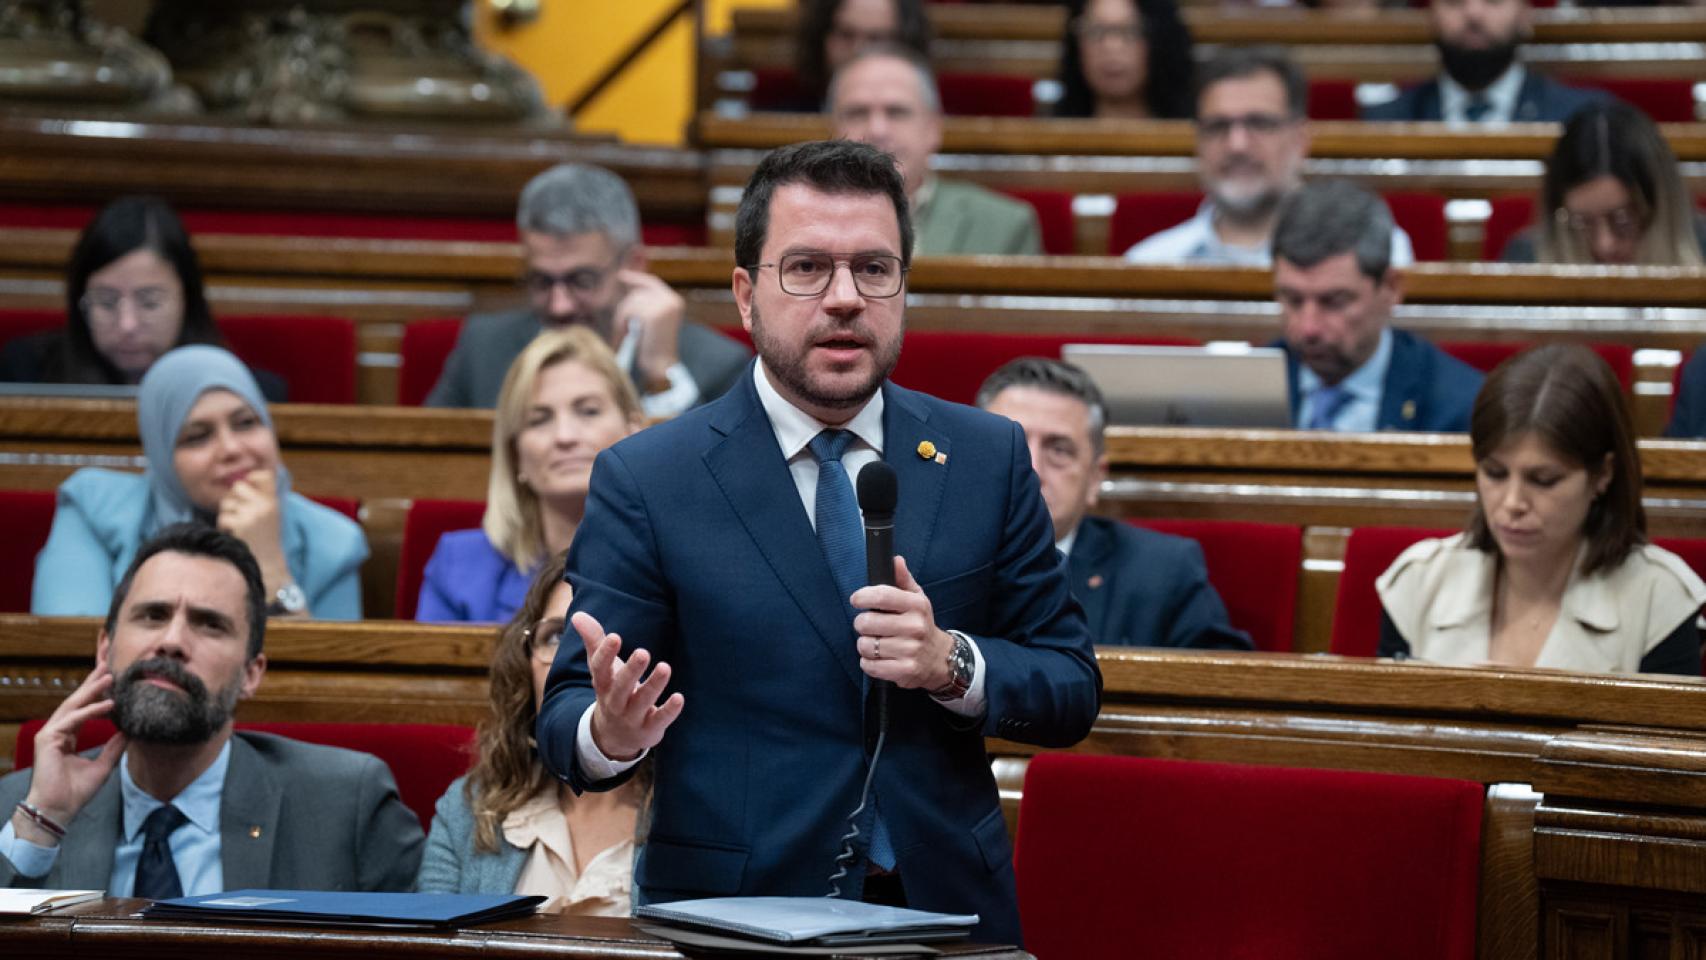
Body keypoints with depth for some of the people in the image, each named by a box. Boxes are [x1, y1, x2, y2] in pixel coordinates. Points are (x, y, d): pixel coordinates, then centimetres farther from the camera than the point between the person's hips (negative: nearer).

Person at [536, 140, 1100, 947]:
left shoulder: (988, 458, 9)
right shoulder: (643, 480, 1)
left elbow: (1072, 695, 10)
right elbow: (563, 720, 0)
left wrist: (953, 664, -10)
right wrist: (610, 733, -23)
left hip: (945, 909, 0)